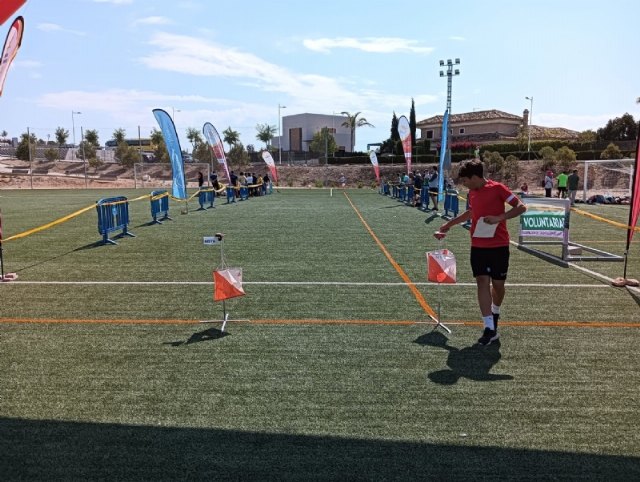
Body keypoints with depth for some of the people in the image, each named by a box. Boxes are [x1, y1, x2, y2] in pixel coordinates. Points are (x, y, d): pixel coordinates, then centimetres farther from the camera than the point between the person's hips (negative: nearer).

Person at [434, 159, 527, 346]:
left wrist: (499, 218, -23)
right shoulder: (472, 193, 9)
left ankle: (495, 313, 37)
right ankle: (490, 328, -6)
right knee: (482, 282, -6)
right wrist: (449, 224, 30)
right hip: (478, 246, 4)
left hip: (499, 245, -4)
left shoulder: (497, 188, -10)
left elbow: (521, 207, -12)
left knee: (497, 284, 7)